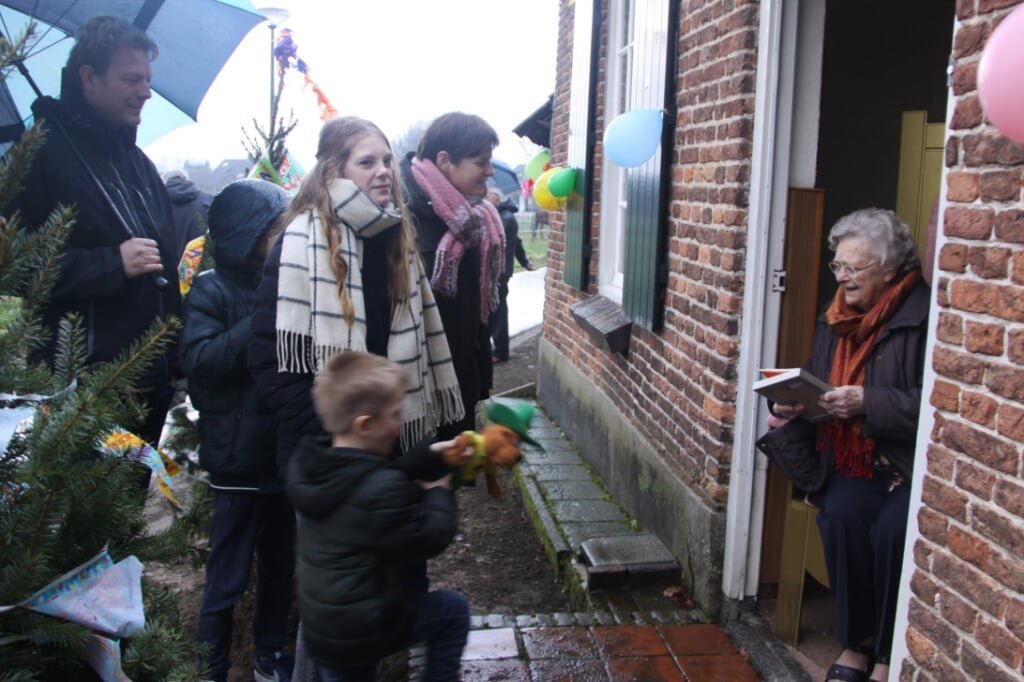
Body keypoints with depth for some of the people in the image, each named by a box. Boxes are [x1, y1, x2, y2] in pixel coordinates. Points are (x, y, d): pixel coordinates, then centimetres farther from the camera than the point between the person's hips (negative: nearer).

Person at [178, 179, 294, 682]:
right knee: (227, 579, 4)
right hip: (239, 461, -6)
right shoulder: (211, 291, -8)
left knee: (280, 566, 17)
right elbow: (199, 359, -23)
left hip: (284, 454, 6)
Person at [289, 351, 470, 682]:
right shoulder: (382, 490, -29)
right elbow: (430, 538, -17)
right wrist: (440, 493, -1)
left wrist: (428, 454, 4)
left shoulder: (309, 464, -4)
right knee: (453, 609, 14)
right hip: (365, 630, -6)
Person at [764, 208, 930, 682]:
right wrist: (796, 406, -2)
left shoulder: (923, 317, -10)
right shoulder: (836, 317, 11)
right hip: (854, 459, 5)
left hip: (913, 462, -4)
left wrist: (867, 402, -23)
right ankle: (856, 643, -4)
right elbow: (819, 392, 19)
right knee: (841, 513, -25)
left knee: (893, 527, -29)